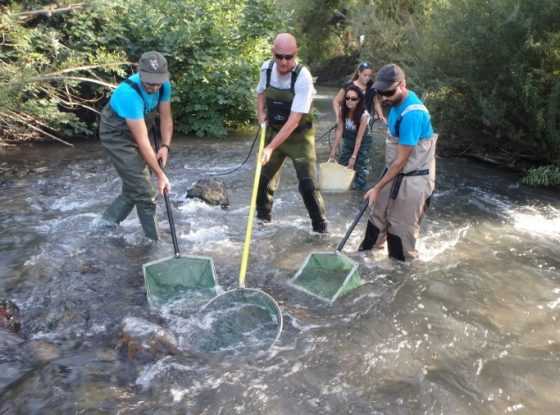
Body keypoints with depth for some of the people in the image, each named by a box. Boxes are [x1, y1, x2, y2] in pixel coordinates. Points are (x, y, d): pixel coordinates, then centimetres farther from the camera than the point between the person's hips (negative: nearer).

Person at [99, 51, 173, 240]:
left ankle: (109, 221, 36)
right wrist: (160, 175, -34)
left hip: (136, 133, 7)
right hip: (117, 137, -7)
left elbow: (166, 118, -4)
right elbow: (142, 141, -36)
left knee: (133, 186, 16)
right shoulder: (129, 94, -37)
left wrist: (165, 146, -21)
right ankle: (153, 240, 3)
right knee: (143, 191, -9)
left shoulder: (164, 85, -16)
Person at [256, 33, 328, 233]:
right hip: (273, 132, 5)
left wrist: (271, 147, -35)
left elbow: (294, 121, -30)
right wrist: (261, 113, -3)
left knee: (308, 184, -9)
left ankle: (321, 227, 8)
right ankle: (263, 216, 35)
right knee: (264, 177, 13)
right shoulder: (266, 68, -8)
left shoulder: (303, 77, -26)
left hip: (299, 136, -5)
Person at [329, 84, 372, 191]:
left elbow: (359, 137, -28)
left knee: (361, 169, -6)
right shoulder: (342, 111, -17)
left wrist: (354, 157, -28)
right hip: (348, 142, 5)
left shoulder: (364, 115, -30)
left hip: (362, 144, -4)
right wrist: (333, 150, -17)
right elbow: (339, 131, -14)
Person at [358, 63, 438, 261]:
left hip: (413, 179, -9)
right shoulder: (398, 102, -1)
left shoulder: (412, 113, -29)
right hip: (395, 172, 9)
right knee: (377, 214, 19)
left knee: (402, 227, 5)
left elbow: (402, 160, -25)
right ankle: (366, 252, 37)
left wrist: (377, 187, -19)